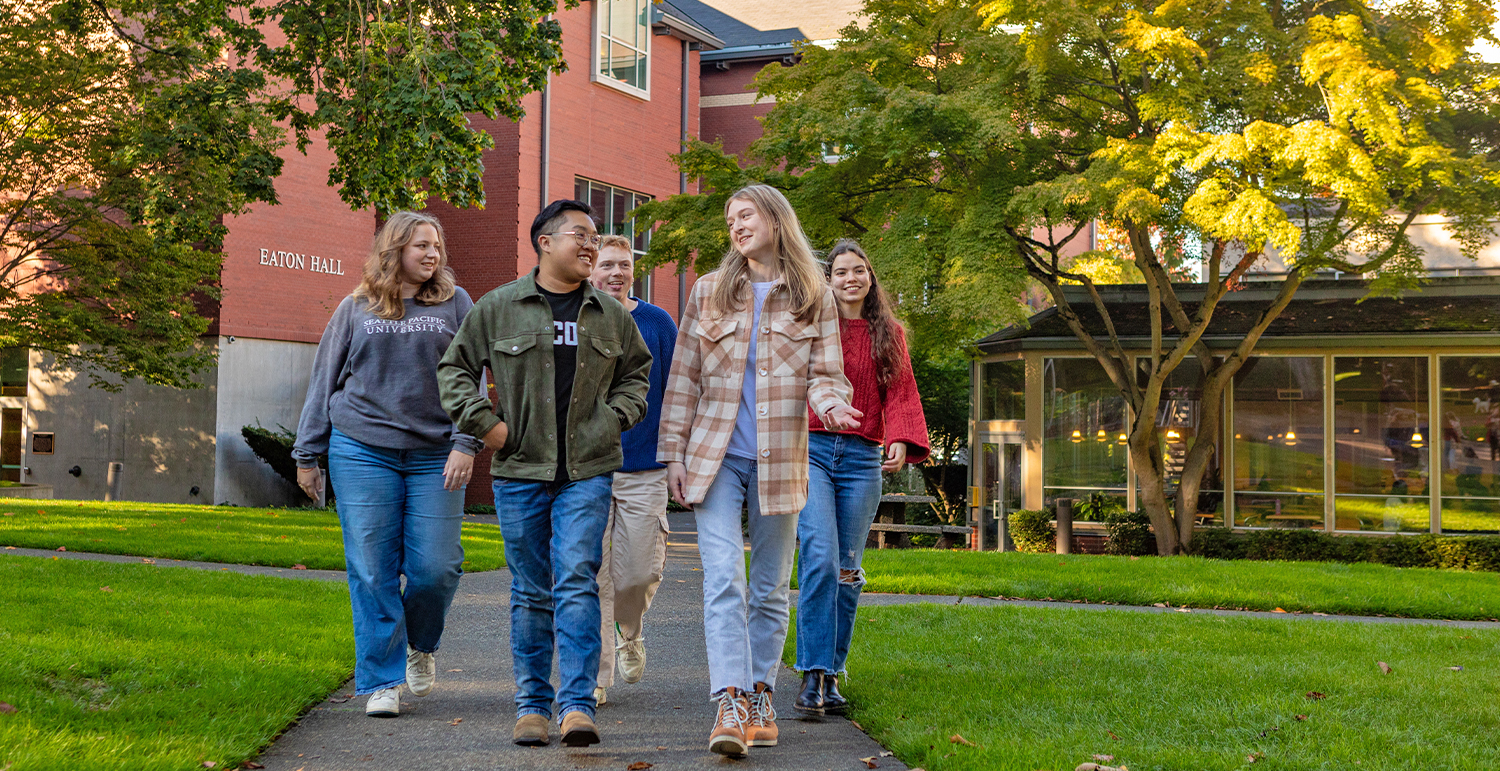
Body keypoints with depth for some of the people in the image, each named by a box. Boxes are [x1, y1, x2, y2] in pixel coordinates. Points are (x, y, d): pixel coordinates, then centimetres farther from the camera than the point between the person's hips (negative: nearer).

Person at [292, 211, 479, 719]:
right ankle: (381, 681, 7)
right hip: (363, 453, 0)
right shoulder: (356, 309, 10)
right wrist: (307, 454, 11)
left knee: (436, 567, -5)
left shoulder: (455, 305, 8)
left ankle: (421, 645, 25)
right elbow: (324, 380, 14)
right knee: (373, 573, -2)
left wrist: (466, 443, -10)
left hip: (434, 456, 0)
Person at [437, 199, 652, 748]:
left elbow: (637, 372, 23)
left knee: (577, 583, -10)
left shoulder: (612, 315, 10)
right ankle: (531, 704, 15)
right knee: (530, 593, 6)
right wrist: (484, 422, -1)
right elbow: (455, 368, 10)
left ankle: (577, 705, -10)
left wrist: (614, 416, 7)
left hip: (587, 471, 0)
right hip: (520, 470, 0)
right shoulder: (497, 308, 3)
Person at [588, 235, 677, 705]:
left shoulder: (657, 324, 5)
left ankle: (630, 634, 31)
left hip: (644, 470, 0)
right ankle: (595, 677, 4)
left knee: (640, 571, -1)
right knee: (591, 576, -4)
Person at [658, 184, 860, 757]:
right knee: (723, 580, -13)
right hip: (715, 457, 0)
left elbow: (825, 374, 2)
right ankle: (731, 704, -19)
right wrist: (674, 453, 3)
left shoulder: (814, 298, 6)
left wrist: (831, 404, -22)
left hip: (779, 462, 0)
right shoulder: (708, 292, 8)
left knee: (770, 589, 8)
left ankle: (760, 697, 20)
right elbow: (683, 380, 9)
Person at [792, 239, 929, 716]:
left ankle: (831, 676, 12)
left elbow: (901, 393, 7)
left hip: (863, 460, 3)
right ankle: (813, 675, -13)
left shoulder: (890, 334, 14)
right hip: (810, 449, -3)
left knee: (848, 569, 4)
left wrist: (902, 441, -11)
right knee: (820, 560, -16)